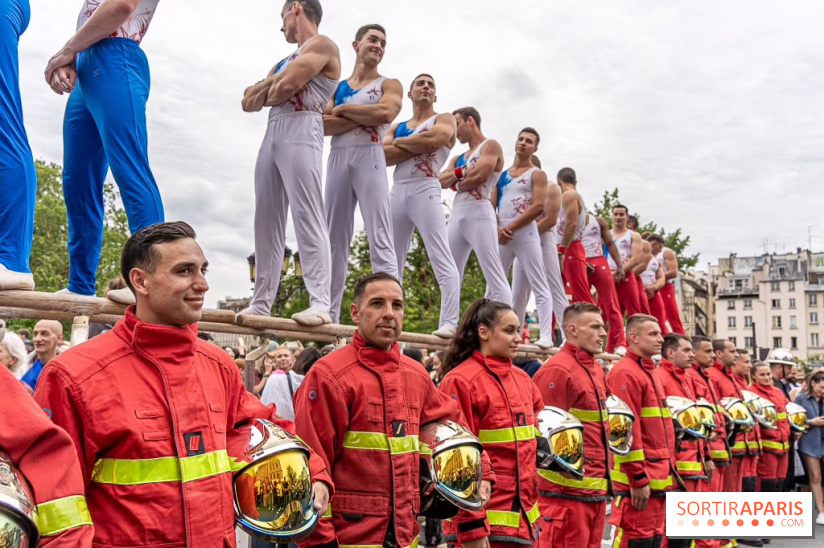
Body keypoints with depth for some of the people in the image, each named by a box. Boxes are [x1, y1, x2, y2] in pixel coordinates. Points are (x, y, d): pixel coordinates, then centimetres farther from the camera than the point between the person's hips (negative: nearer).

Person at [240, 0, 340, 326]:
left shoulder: (321, 44, 4)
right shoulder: (286, 61, 30)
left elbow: (288, 86, -11)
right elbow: (249, 102, 23)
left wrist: (269, 93, 11)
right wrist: (271, 82, 4)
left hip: (301, 131, -9)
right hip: (273, 133, 9)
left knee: (307, 216, -18)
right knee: (266, 220, 2)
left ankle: (320, 303, -23)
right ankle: (261, 303, 2)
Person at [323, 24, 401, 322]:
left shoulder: (388, 84, 12)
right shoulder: (337, 87, 20)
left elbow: (386, 113, -11)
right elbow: (324, 124, 2)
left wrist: (343, 109, 0)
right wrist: (365, 118, -8)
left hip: (370, 158, -4)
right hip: (337, 160, 4)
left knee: (380, 240, -11)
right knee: (334, 241, 3)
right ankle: (329, 315, 5)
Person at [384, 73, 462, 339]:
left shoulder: (444, 119, 9)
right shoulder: (397, 127, 22)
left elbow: (433, 140, -14)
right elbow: (383, 155, 3)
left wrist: (400, 142, 2)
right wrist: (418, 146, -7)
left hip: (425, 191, -6)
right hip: (397, 194, 6)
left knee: (442, 259, -14)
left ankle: (449, 323, -21)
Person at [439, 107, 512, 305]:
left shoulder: (491, 146, 4)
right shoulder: (458, 158, 25)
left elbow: (480, 175, -12)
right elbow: (442, 180, 10)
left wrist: (456, 184, 4)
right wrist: (461, 171, -7)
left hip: (479, 213, -8)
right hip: (456, 215, 8)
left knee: (495, 278, -12)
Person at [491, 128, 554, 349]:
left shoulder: (537, 175, 4)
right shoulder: (502, 175, 19)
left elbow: (538, 206, -10)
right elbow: (491, 206, 11)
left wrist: (511, 227, -13)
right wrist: (498, 229, -7)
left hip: (525, 233, -6)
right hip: (501, 235, 6)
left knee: (539, 287, -8)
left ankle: (546, 337, -13)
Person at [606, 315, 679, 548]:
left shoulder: (650, 373, 17)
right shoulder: (625, 373, -15)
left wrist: (668, 471, 19)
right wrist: (639, 479, -20)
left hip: (659, 478, 10)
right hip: (639, 481, -10)